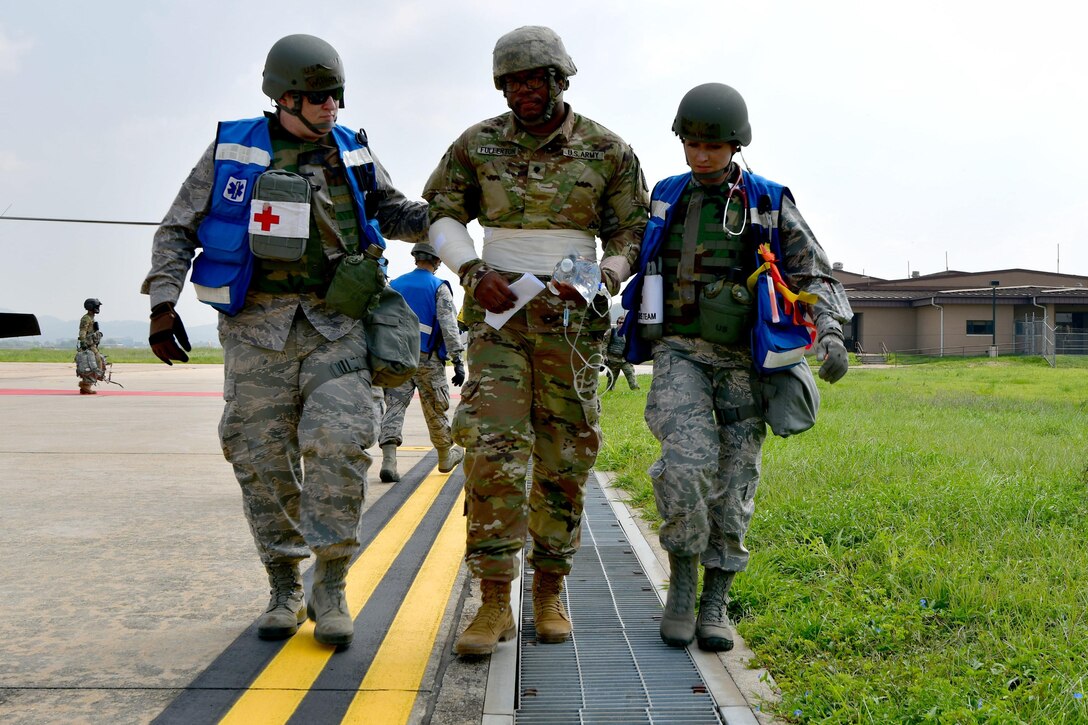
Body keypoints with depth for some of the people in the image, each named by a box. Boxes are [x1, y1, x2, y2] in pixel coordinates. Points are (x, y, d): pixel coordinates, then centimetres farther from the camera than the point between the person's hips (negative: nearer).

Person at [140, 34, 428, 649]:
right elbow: (178, 230, 8)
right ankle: (285, 590, 17)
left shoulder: (353, 151, 9)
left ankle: (331, 586, -4)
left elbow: (394, 212, 20)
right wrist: (163, 304, -3)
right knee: (265, 461, 2)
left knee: (340, 440, -16)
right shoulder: (231, 150, 4)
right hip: (257, 327, 0)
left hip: (335, 323, 1)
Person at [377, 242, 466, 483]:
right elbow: (448, 325, -11)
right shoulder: (439, 287, -3)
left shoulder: (395, 285, 11)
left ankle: (388, 461, -17)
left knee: (395, 406, -2)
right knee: (435, 411, 10)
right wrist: (458, 360, -11)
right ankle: (446, 458, 27)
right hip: (427, 358, -3)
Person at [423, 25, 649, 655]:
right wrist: (474, 272, -8)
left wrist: (602, 282, -13)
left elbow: (630, 236, 8)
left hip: (573, 319, 0)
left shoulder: (609, 151, 3)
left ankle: (550, 592, 19)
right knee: (492, 450, -12)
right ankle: (495, 602, -5)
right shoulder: (477, 145, 6)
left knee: (565, 459, 4)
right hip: (498, 313, 0)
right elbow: (441, 215, 10)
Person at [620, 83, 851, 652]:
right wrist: (620, 332, 17)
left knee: (734, 480, -1)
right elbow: (632, 262, 21)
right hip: (678, 353, 0)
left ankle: (716, 603, 12)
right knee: (688, 461, -23)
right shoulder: (665, 198, 9)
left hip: (741, 359, 0)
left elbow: (814, 275, 1)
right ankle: (681, 581, -4)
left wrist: (830, 330, -18)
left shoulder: (769, 203, 3)